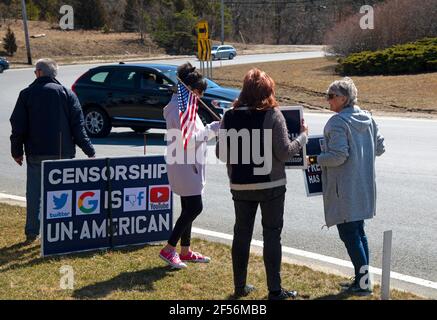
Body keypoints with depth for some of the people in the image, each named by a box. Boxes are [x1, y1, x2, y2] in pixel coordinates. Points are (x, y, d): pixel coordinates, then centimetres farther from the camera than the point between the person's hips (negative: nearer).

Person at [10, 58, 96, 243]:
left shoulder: (26, 94, 1)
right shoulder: (67, 94, 2)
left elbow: (18, 126, 1)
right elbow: (78, 127, -2)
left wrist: (17, 151, 11)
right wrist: (89, 151, 1)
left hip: (36, 153, 0)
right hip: (63, 152, 0)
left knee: (34, 193, 8)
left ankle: (32, 233, 11)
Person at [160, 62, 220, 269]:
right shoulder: (180, 109, -18)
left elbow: (197, 135, 19)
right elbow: (189, 139, -23)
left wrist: (214, 128, 6)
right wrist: (214, 128, -17)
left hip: (189, 165, 11)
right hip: (184, 166, -11)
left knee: (189, 208, 14)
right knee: (195, 207, -10)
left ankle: (185, 251, 22)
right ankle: (169, 250, -4)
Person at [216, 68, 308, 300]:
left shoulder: (230, 117, -1)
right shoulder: (273, 115, -13)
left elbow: (221, 154, 2)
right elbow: (284, 152, -14)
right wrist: (303, 137, 2)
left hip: (240, 186, 4)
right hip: (270, 185, -4)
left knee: (241, 234, 15)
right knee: (272, 235, 5)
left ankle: (240, 286, 22)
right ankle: (274, 290, 8)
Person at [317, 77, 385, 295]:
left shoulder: (338, 122, -16)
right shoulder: (367, 118, 8)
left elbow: (338, 156, -22)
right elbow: (380, 148, 12)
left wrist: (316, 159, -8)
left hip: (345, 189, -8)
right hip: (364, 187, 8)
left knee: (348, 234, -1)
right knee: (358, 232, 17)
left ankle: (363, 282, 1)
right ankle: (362, 280, 23)